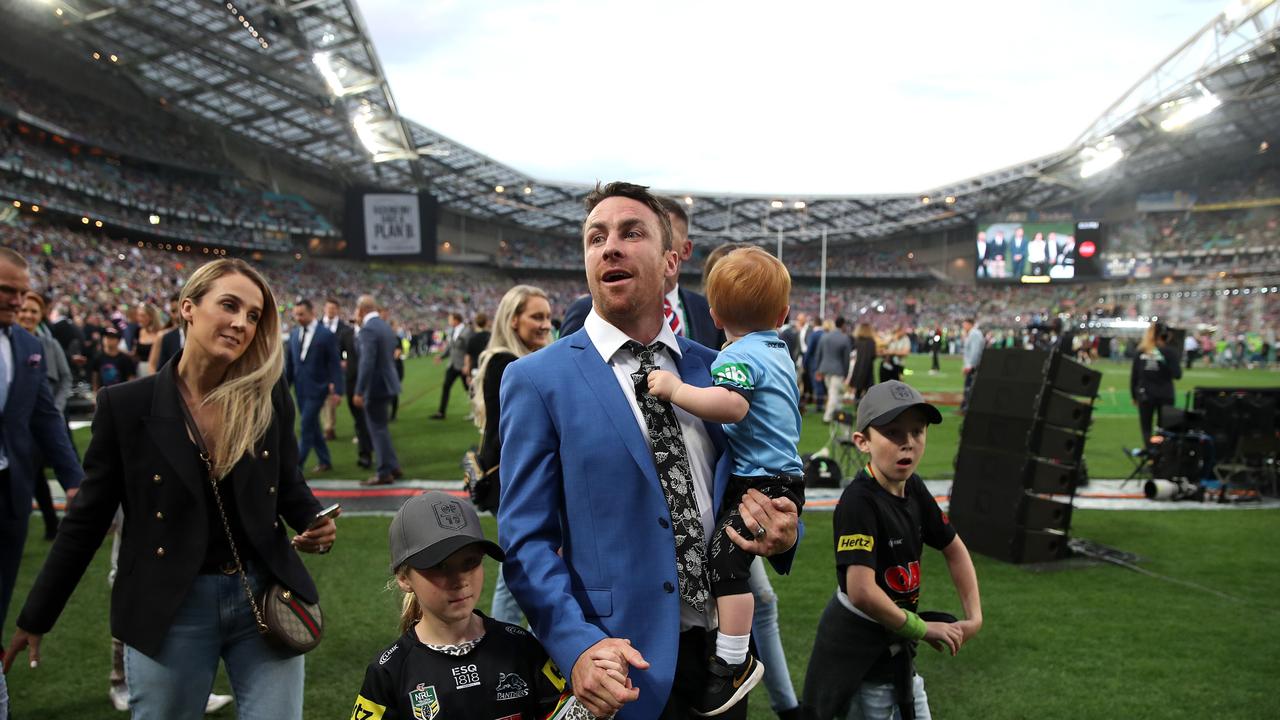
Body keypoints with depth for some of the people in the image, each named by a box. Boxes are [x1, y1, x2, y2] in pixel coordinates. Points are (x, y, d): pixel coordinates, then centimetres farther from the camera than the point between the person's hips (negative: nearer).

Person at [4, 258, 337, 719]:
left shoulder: (270, 399, -2)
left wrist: (315, 524, -12)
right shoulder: (126, 405, -7)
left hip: (265, 598, 2)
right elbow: (87, 519, 0)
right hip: (170, 613, -1)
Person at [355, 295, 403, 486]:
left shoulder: (368, 329, -18)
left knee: (378, 429, 0)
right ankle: (393, 468, 24)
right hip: (387, 382, 9)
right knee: (380, 428, 19)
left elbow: (367, 363, -24)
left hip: (376, 386, -9)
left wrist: (359, 392, -21)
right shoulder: (385, 326, 11)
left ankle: (385, 473, 6)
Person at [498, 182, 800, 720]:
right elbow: (526, 539, -9)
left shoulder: (715, 370, 6)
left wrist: (783, 534, -8)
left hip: (725, 653, 5)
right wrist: (577, 645, -23)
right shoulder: (537, 381, -7)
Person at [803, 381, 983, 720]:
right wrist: (923, 629, -19)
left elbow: (953, 549, 12)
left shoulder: (914, 488, -2)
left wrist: (974, 616, 3)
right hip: (859, 651, -8)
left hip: (895, 649, 8)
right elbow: (862, 592, -33)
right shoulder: (859, 501, -26)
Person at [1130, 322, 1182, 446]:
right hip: (1164, 395, -1)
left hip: (1145, 395, 1)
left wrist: (1133, 395, 10)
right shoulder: (1167, 352, -8)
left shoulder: (1141, 352, -2)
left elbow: (1133, 376, 0)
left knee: (1146, 428, 8)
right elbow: (1177, 374, -10)